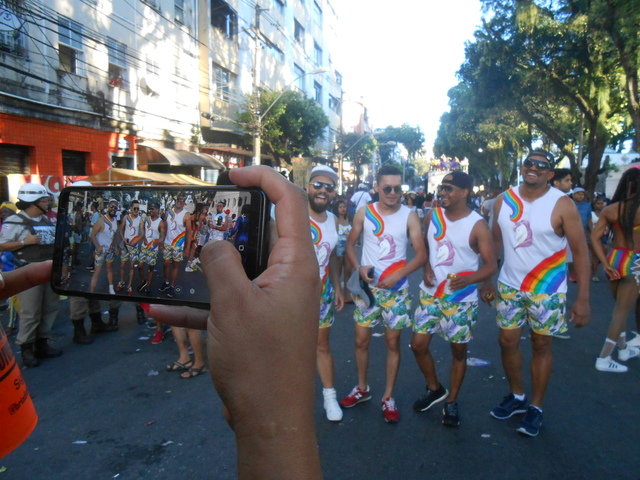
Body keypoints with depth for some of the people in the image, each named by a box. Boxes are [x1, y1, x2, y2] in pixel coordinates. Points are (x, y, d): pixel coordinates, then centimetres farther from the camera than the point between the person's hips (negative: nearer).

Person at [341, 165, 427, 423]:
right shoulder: (364, 213, -1)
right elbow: (350, 244, 7)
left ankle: (388, 397, 20)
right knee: (361, 339, 8)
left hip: (395, 289, -1)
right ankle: (362, 388, 29)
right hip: (367, 286, 2)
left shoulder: (409, 216, -5)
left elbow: (421, 254, -6)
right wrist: (359, 268, -11)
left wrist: (397, 276, -18)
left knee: (392, 341, 6)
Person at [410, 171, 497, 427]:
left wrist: (468, 278, -31)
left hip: (461, 299, -4)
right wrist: (427, 268, -6)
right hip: (430, 294, 4)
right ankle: (434, 389, 29)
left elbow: (491, 265, -13)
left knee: (458, 350, 8)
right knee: (418, 344, 3)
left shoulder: (477, 225, -13)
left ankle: (451, 402, 28)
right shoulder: (433, 216, 2)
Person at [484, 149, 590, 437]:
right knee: (507, 341, 10)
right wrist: (486, 279, 7)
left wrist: (583, 299, -16)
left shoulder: (562, 205, -13)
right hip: (509, 286, 4)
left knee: (541, 346, 9)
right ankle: (516, 397, 33)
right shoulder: (503, 201, -2)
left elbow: (580, 252, -12)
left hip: (547, 290, -3)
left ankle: (536, 408, 26)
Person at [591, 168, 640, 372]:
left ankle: (624, 349, 38)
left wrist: (605, 263, -4)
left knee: (620, 307, 23)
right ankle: (604, 359, 4)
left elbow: (594, 236, -5)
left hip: (614, 258, 6)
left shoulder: (610, 209, -2)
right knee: (621, 311, 3)